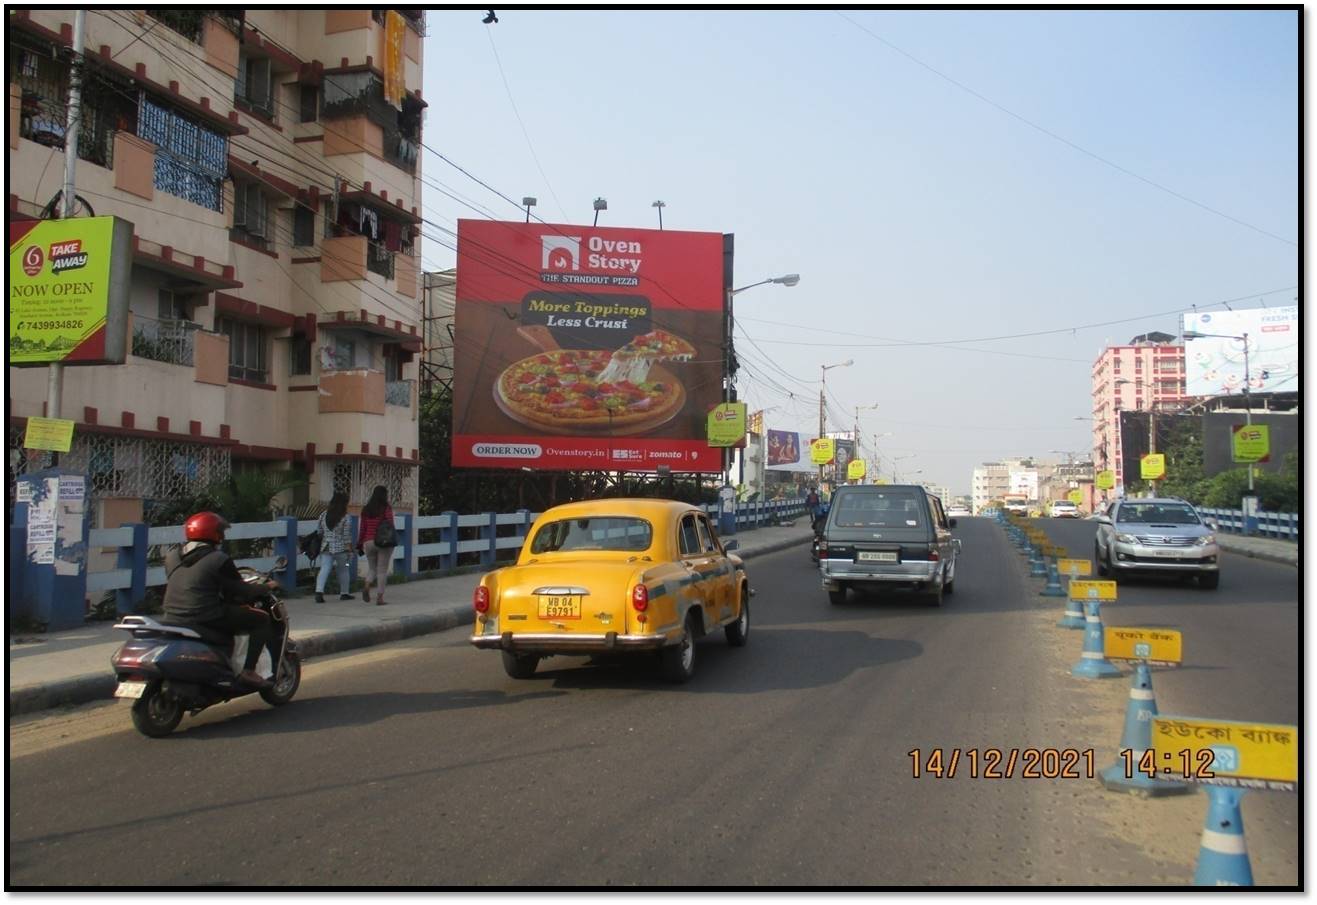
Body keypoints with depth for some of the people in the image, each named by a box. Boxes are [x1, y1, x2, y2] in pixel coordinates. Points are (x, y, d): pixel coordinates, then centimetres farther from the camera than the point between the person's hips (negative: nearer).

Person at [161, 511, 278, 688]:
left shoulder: (172, 556, 10)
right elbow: (240, 593, -5)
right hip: (206, 619, -8)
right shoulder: (219, 559, -9)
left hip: (172, 619, 8)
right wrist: (266, 587, 13)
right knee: (262, 619, 4)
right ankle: (248, 671, -3)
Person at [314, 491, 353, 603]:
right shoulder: (345, 517, -10)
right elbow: (347, 535, -10)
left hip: (326, 548, 3)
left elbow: (320, 532, 11)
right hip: (340, 548, -3)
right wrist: (349, 547, -4)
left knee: (324, 570, -2)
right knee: (343, 570, 13)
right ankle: (344, 593, 23)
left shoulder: (323, 514, 5)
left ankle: (319, 591, -21)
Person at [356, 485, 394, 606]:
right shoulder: (386, 509, -6)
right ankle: (379, 598, -1)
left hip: (368, 542, 4)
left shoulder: (365, 509, 5)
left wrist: (359, 545, 11)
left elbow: (362, 529, 7)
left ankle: (367, 587, -9)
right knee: (382, 570, 3)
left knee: (372, 568, 18)